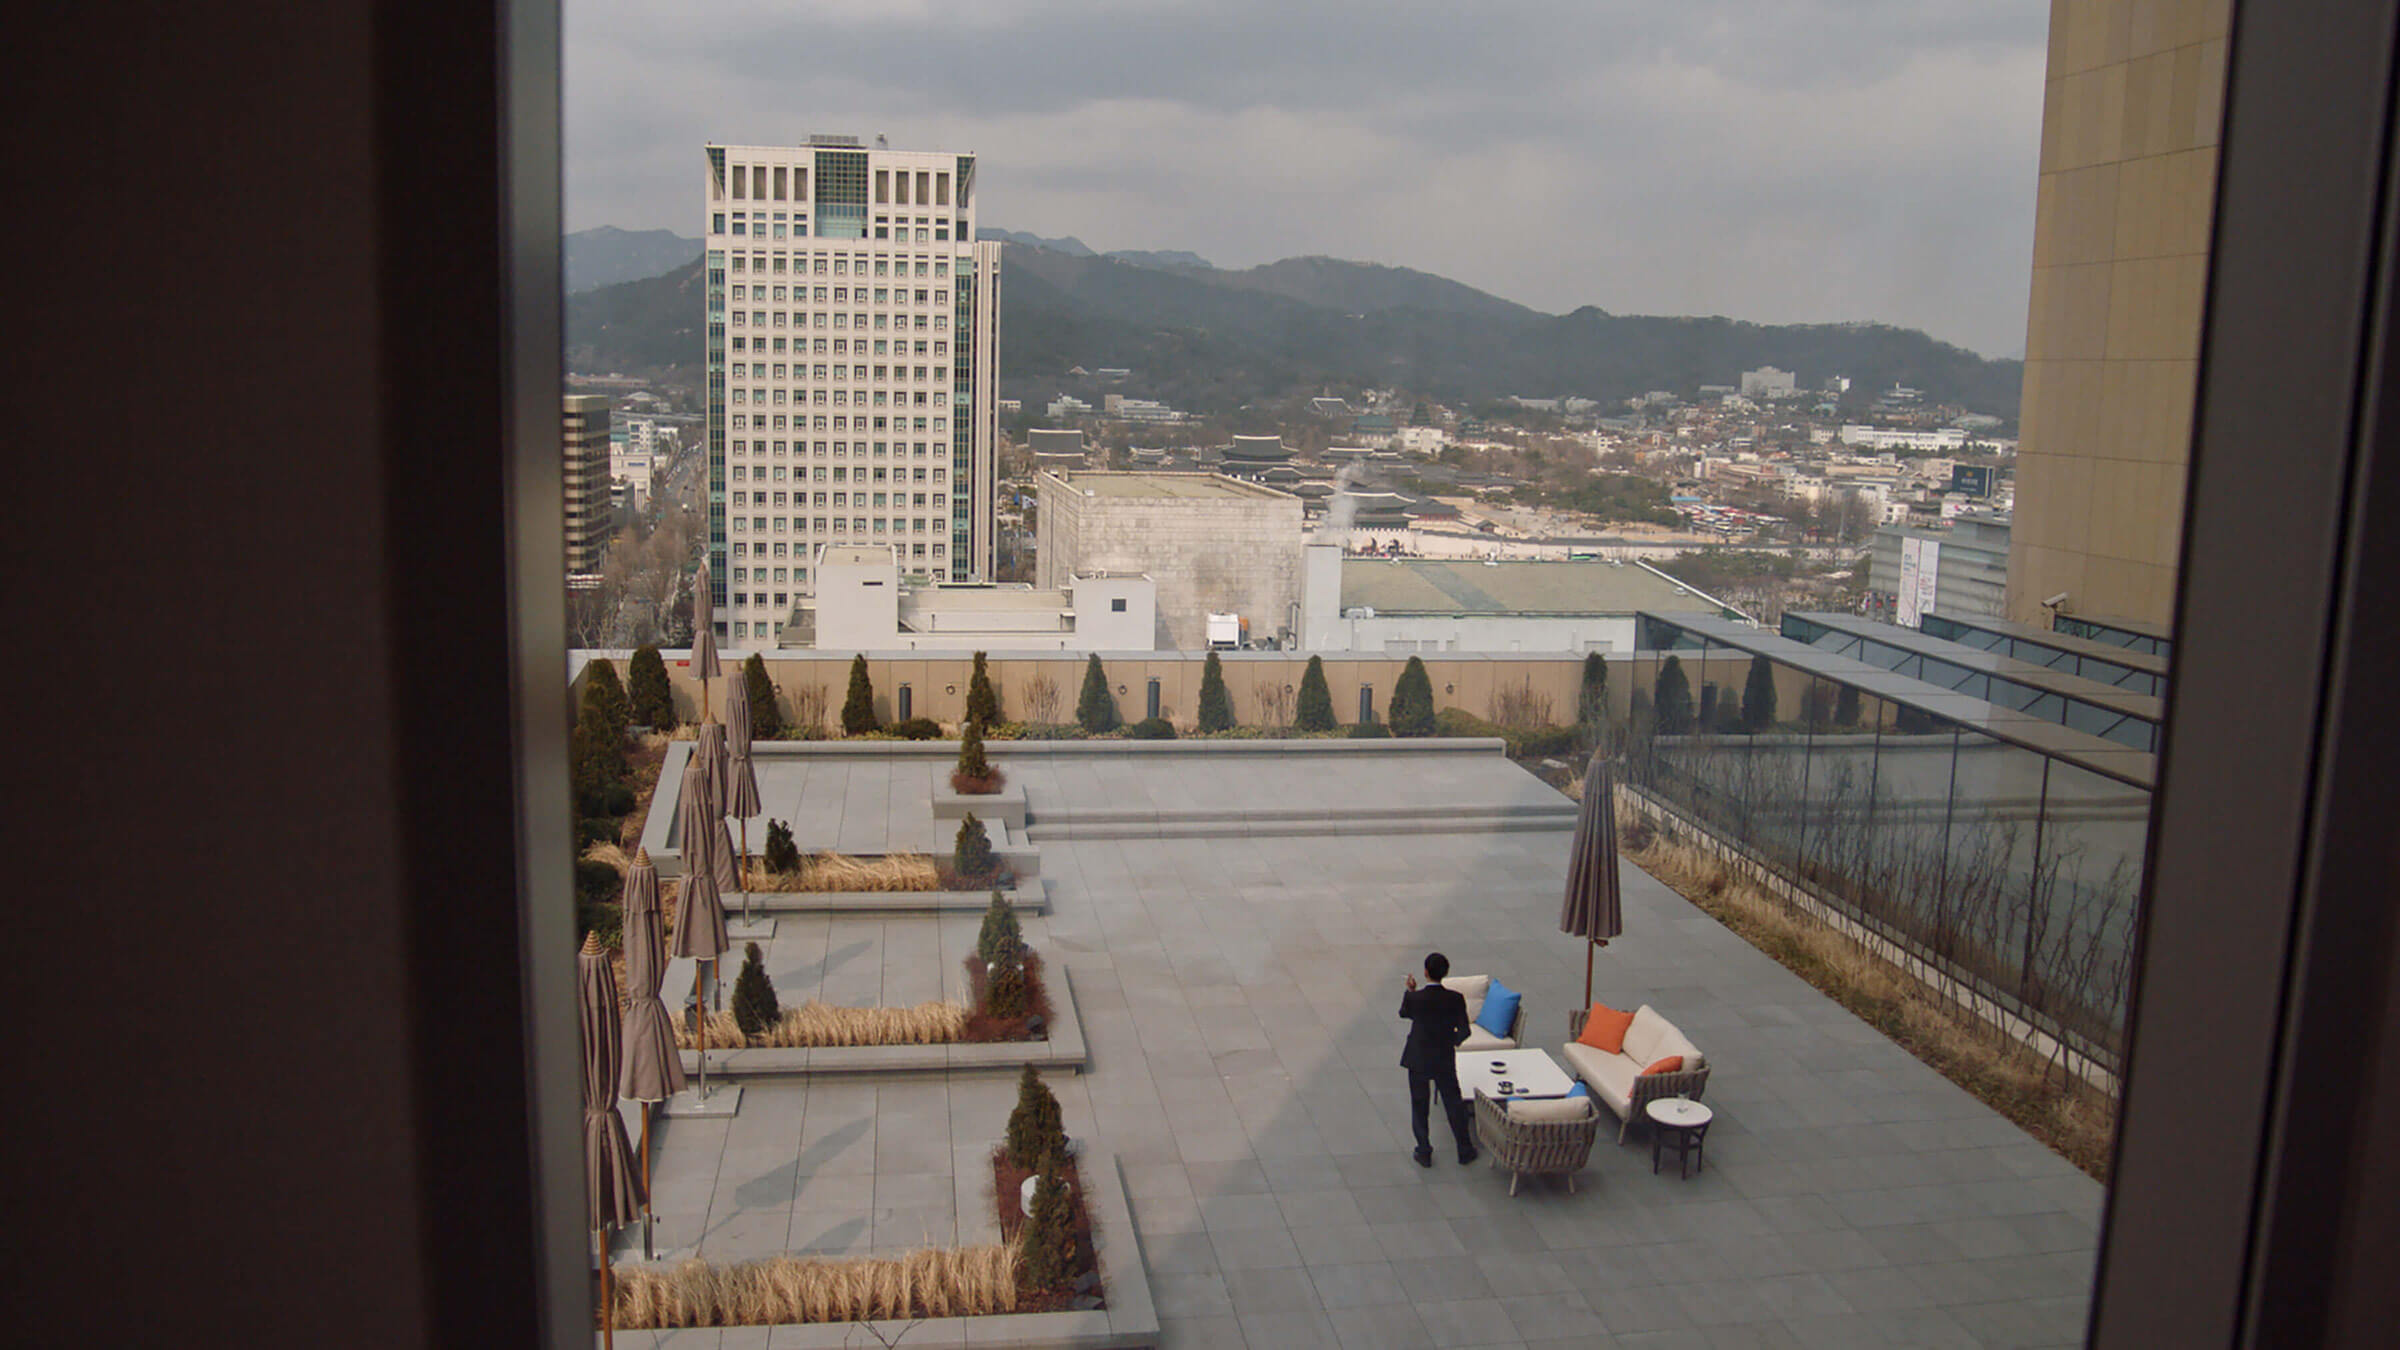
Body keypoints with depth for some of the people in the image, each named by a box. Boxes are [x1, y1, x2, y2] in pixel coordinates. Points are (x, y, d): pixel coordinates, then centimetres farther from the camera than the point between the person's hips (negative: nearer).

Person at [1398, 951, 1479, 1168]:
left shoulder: (1415, 998, -19)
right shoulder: (1455, 998, -16)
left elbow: (1403, 1013, 4)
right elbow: (1464, 1031, -9)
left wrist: (1410, 991, 13)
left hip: (1418, 1059, -1)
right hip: (1445, 1059, 1)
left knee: (1419, 1105, 13)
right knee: (1454, 1103, 16)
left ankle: (1424, 1152, 18)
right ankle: (1465, 1150, 25)